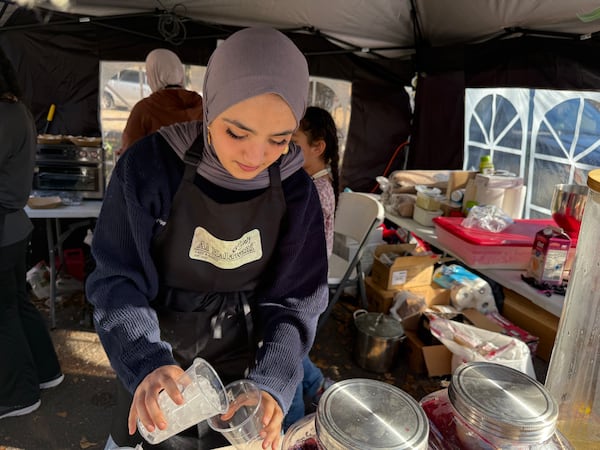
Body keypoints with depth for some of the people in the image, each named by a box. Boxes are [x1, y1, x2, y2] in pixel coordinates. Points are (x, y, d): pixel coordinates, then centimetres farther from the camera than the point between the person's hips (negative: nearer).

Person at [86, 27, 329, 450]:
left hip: (244, 358, 2)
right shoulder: (150, 165, -21)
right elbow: (118, 280, -18)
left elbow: (296, 300, -10)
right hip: (155, 354, -1)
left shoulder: (296, 189, -14)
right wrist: (146, 362, -34)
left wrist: (272, 383, -24)